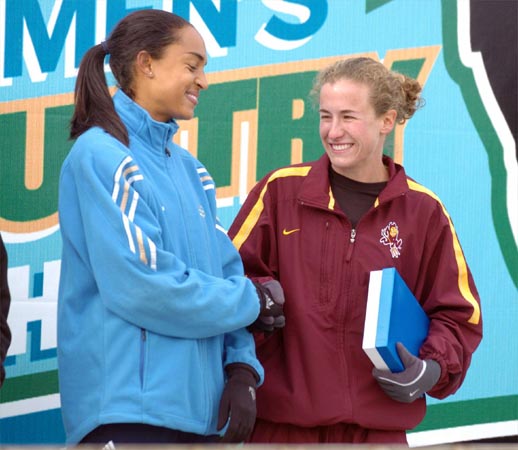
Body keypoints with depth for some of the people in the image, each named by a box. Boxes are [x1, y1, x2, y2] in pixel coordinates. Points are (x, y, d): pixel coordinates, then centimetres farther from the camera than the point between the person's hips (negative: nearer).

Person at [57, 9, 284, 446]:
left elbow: (225, 272, 13)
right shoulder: (102, 155, -9)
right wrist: (253, 300, -6)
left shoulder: (189, 168, 15)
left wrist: (242, 367, -3)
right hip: (128, 407, -7)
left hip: (202, 406, 8)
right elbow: (141, 286, -18)